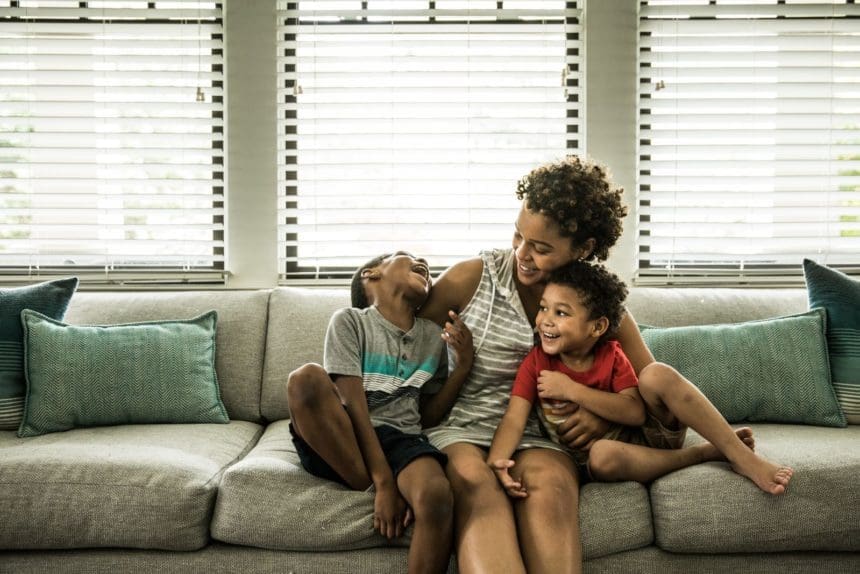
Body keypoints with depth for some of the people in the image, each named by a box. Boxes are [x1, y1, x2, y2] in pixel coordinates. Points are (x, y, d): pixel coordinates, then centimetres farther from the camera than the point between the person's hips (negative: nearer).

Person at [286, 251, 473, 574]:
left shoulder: (434, 337, 15)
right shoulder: (350, 321, 1)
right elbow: (353, 405, -9)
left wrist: (463, 366, 3)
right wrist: (383, 483, -19)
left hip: (401, 440, 2)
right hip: (339, 442, -2)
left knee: (437, 496, -32)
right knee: (306, 378, -32)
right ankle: (367, 488, -17)